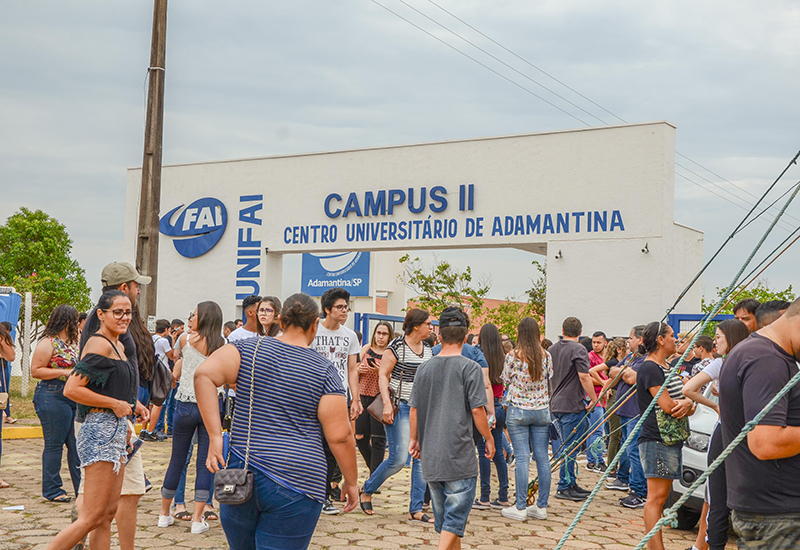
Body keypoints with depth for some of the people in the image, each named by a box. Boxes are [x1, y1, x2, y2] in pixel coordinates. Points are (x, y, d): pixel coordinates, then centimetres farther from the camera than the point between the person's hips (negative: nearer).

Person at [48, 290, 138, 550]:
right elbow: (71, 389, -21)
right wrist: (115, 404, -14)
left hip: (116, 431, 10)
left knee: (108, 515, 11)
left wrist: (124, 421, 14)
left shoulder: (119, 346, 17)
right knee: (92, 518, -9)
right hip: (101, 431, -10)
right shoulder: (100, 344, -13)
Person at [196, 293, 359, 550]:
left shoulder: (250, 350, 3)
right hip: (296, 484, -3)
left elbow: (204, 374, -11)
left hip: (240, 477, 3)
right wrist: (351, 482, 7)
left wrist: (215, 436, -10)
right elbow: (340, 437, -6)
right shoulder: (325, 371, -3)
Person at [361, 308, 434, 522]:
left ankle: (416, 510, 9)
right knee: (398, 459, -9)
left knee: (422, 458, 2)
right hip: (400, 408, -7)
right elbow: (383, 375, -10)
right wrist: (387, 404, -20)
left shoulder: (428, 350, 11)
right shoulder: (397, 346, -9)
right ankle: (367, 490, 16)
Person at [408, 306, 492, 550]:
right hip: (459, 457, -5)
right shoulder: (470, 368, -9)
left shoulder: (424, 368, 5)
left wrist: (414, 439, 21)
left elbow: (413, 410, 8)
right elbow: (477, 410, -11)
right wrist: (489, 439, 3)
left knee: (443, 518, 17)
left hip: (430, 457, 6)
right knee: (455, 517, -2)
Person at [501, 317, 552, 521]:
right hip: (542, 410, 4)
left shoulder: (513, 356, -9)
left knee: (522, 458, -2)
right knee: (542, 457, 6)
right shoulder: (546, 356, 2)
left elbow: (505, 382, 1)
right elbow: (550, 383, 11)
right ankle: (541, 506, 12)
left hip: (518, 410, -3)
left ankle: (520, 508, 0)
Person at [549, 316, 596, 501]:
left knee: (561, 446, 13)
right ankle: (564, 487, 1)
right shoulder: (578, 349, -12)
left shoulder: (551, 349, 12)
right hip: (573, 404, -8)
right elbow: (584, 376, -19)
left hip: (555, 404, 8)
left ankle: (571, 483, 22)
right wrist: (594, 398, -11)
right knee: (570, 448, -2)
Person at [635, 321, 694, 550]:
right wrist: (685, 404, 1)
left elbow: (685, 396, 13)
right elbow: (668, 406, -18)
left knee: (661, 496, 12)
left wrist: (687, 403, -10)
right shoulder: (649, 368, -12)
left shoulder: (668, 367, 19)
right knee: (656, 497, -10)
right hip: (656, 439, -10)